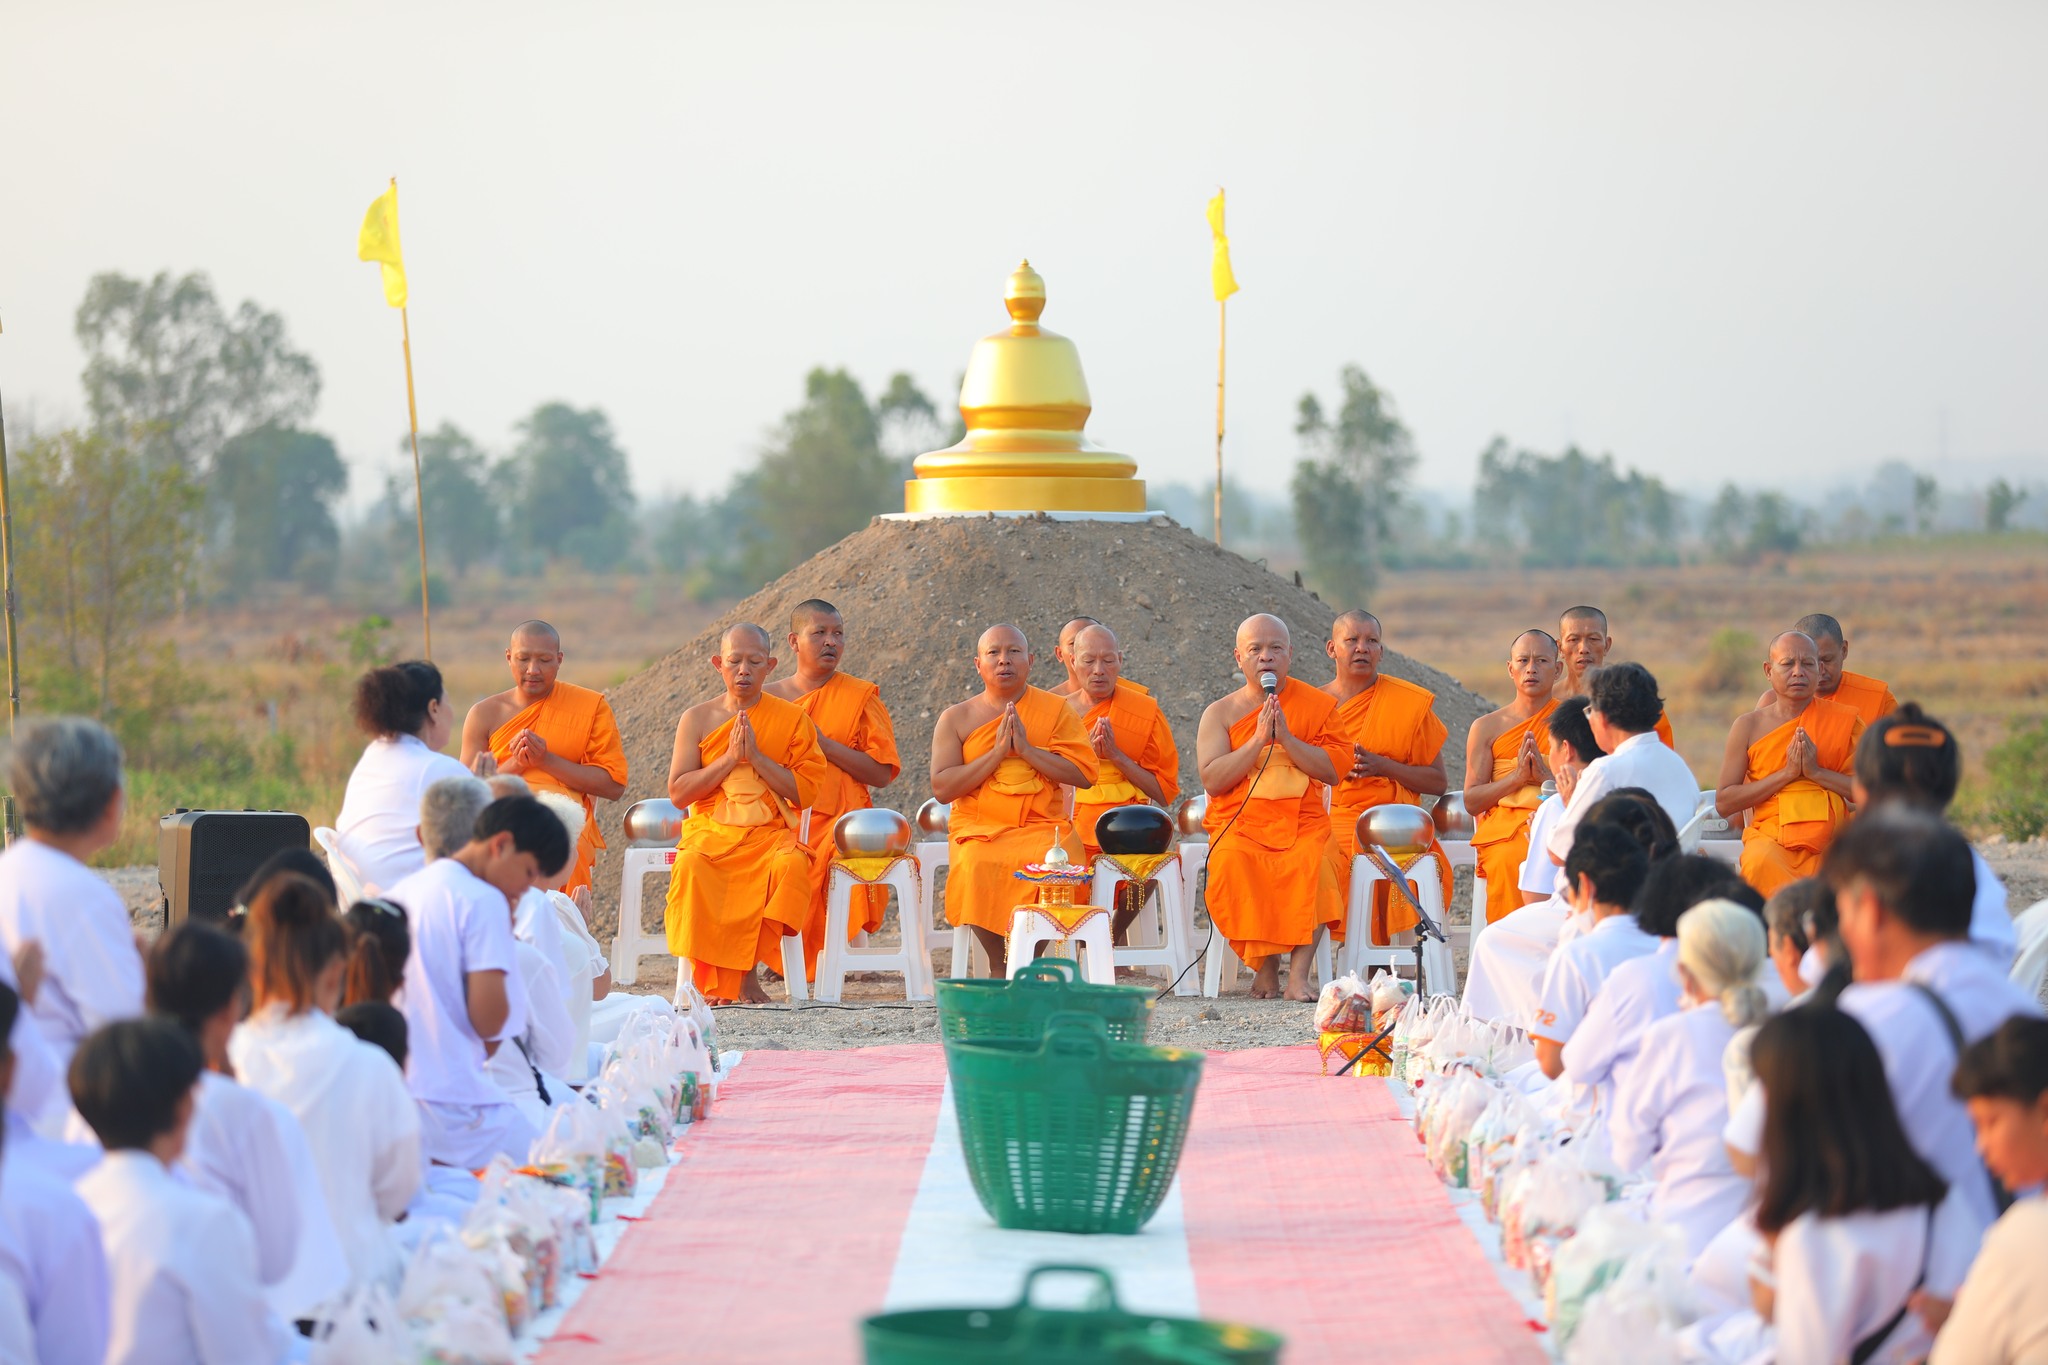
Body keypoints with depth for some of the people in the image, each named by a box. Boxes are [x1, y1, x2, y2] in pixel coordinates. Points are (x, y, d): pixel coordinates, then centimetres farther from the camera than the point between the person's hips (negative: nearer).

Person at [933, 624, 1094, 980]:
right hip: (978, 830, 0)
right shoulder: (956, 718, 9)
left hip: (1043, 826, 0)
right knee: (978, 868, -33)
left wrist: (1027, 750, -11)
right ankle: (1001, 967, -15)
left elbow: (1083, 773, -1)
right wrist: (996, 753, -10)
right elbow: (942, 787, -2)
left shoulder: (1055, 710, 9)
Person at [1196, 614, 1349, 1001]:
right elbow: (1212, 780, -4)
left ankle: (1299, 972, -30)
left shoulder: (1316, 704, 11)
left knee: (1312, 862, -34)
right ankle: (1264, 966, -19)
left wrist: (1287, 738, -10)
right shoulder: (1220, 713, 10)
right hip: (1240, 823, 0)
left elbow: (1334, 770, 0)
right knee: (1233, 863, -34)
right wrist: (1258, 740, -11)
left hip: (1302, 822, 0)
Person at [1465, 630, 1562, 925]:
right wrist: (1517, 776, -8)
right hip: (1504, 830, 0)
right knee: (1516, 860, -36)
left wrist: (1547, 777, -11)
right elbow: (1471, 801, 8)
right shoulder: (1487, 727, 16)